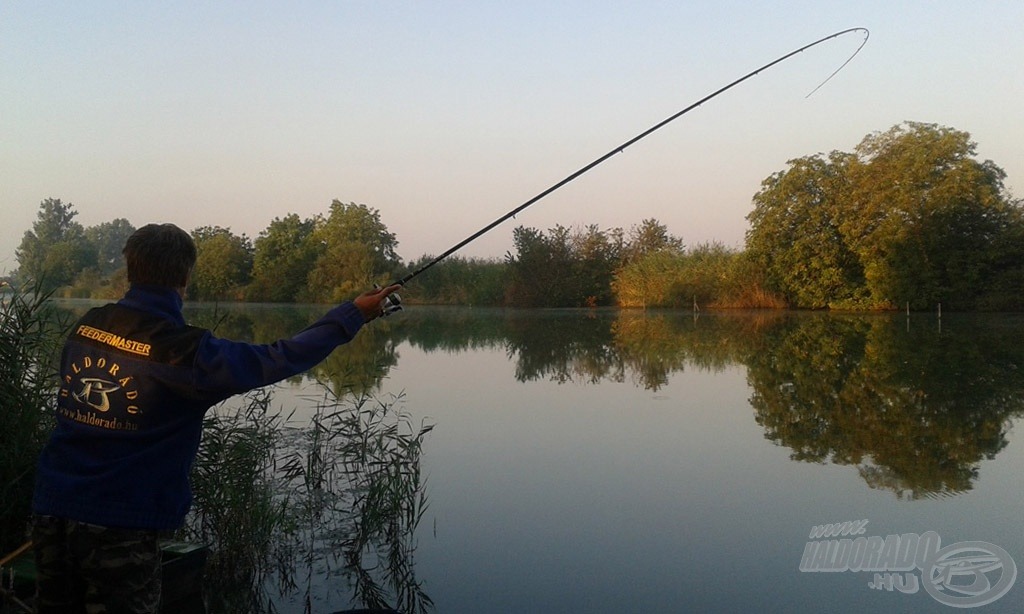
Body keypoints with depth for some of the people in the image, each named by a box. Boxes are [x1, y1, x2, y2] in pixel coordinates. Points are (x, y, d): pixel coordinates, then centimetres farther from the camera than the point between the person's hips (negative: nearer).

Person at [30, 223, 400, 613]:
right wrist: (352, 315, -9)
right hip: (119, 524, -6)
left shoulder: (87, 325, 2)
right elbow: (282, 359, -16)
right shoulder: (186, 351, -18)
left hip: (51, 508, 6)